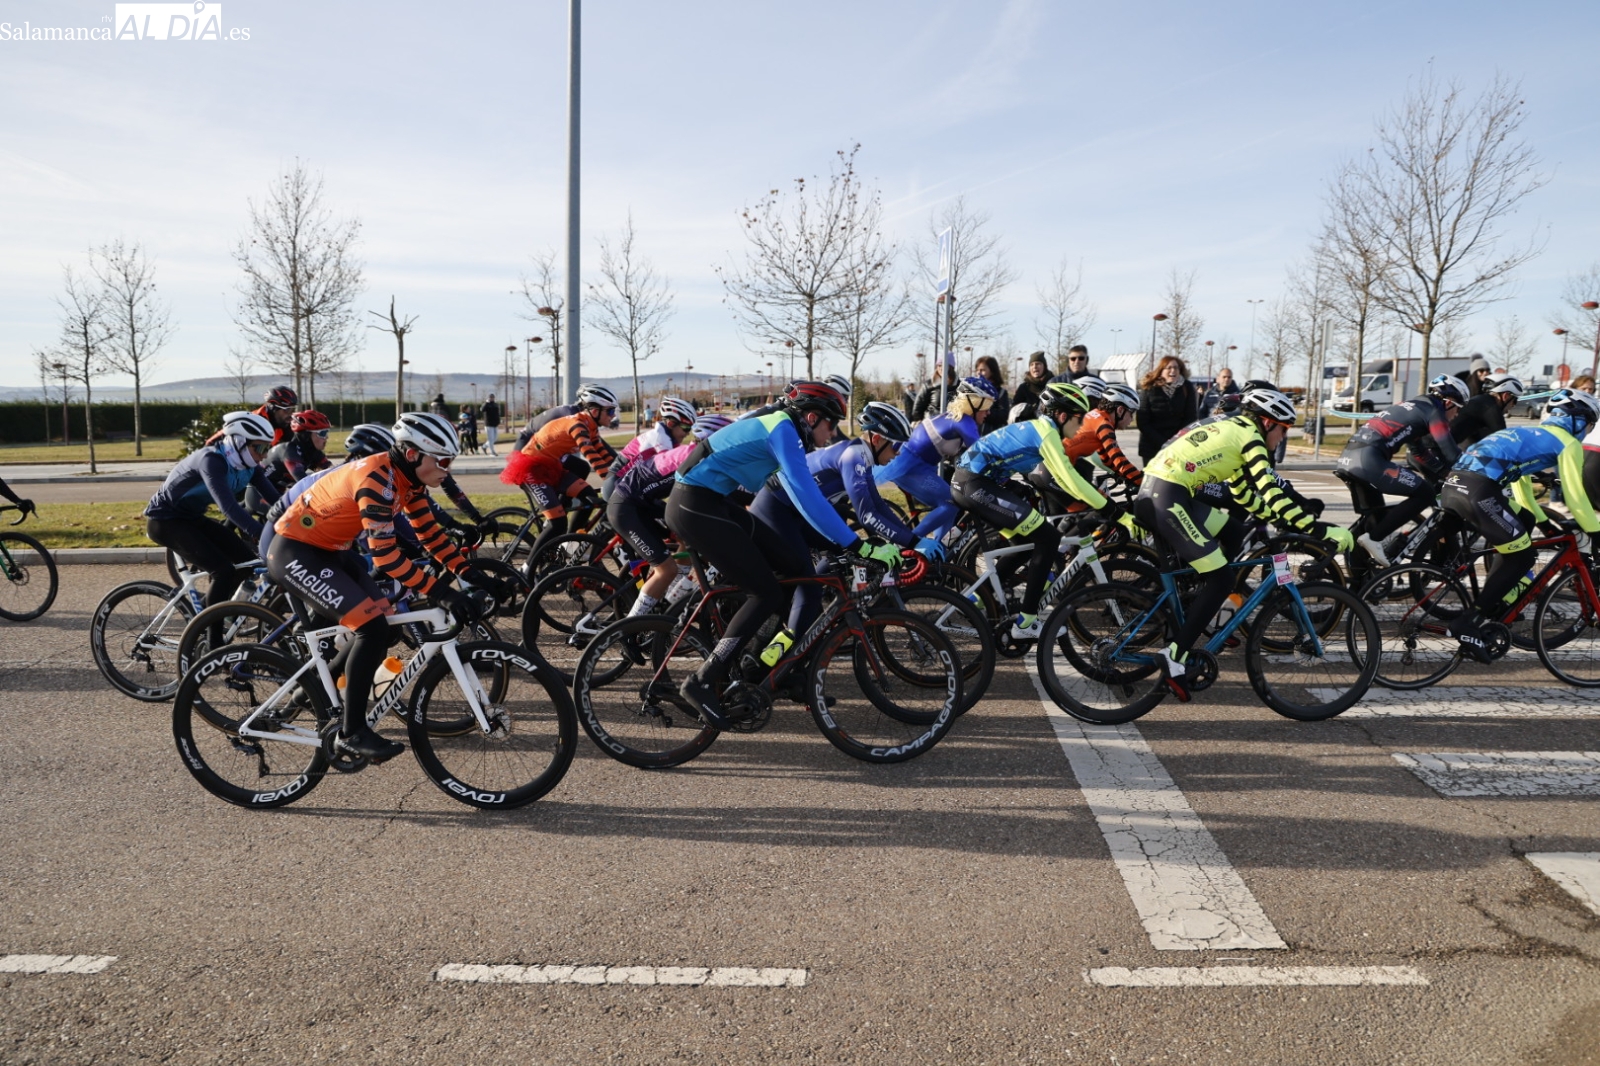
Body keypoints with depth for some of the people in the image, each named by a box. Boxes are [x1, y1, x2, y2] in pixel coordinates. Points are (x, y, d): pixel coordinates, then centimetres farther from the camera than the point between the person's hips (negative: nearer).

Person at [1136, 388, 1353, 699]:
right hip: (1168, 498, -9)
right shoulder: (1249, 436, -2)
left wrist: (1280, 519, 33)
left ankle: (1191, 613, 20)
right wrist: (1321, 530, -12)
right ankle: (1175, 656, -8)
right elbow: (1273, 494, -11)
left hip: (1153, 491, 9)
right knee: (1221, 579, -3)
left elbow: (1243, 493, 32)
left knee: (1232, 533, 22)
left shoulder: (1231, 431, 25)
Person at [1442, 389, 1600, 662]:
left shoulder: (1531, 434, 35)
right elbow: (1576, 498, 8)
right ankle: (1471, 623, 1)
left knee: (1523, 521, 27)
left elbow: (1520, 483, 43)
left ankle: (1496, 604, 25)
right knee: (1522, 555, 7)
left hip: (1454, 483, 8)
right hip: (1479, 489, -8)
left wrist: (1544, 522, 49)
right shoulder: (1567, 443, 11)